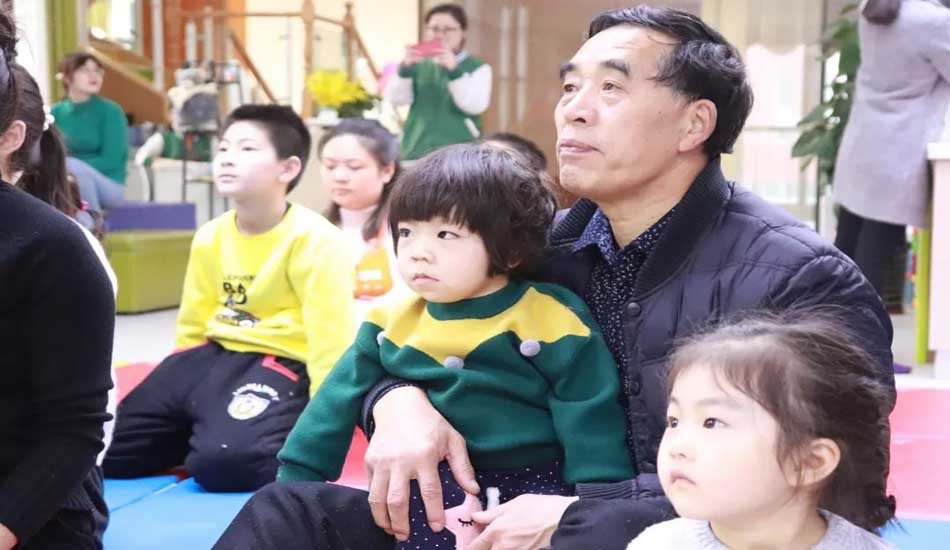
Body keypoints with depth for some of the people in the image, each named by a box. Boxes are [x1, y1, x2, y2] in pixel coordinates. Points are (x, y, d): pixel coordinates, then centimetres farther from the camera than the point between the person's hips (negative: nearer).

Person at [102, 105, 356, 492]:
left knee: (224, 461, -35)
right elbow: (193, 327, 17)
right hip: (213, 356, 7)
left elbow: (330, 340, -18)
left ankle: (295, 449, -4)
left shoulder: (315, 240, -15)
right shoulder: (209, 237, 7)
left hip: (279, 365, -7)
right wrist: (175, 387, 20)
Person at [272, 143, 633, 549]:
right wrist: (292, 486, 14)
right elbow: (338, 405, 14)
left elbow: (591, 427, -6)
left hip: (530, 485, -4)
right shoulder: (391, 324, 7)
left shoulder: (550, 326, -8)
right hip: (428, 490, 4)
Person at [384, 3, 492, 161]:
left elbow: (475, 105, -13)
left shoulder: (478, 68, 4)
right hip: (416, 153, 3)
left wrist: (453, 70, -22)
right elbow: (395, 99, -1)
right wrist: (405, 68, -17)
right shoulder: (418, 66, 12)